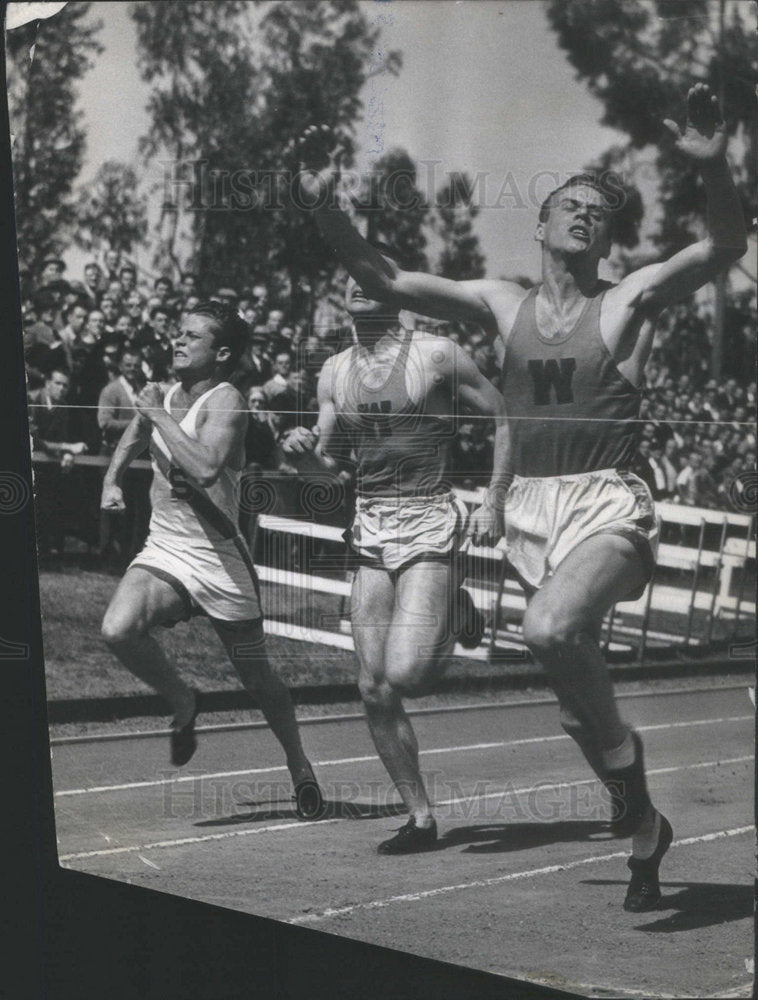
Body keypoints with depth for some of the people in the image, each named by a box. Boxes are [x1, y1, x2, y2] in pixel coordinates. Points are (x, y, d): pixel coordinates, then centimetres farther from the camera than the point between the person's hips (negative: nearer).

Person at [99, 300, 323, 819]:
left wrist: (159, 415, -25)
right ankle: (183, 702, 3)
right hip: (163, 552, 5)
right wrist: (112, 480, 13)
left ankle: (301, 768, 34)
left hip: (219, 559, -5)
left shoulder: (225, 401, -15)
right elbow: (134, 435, 29)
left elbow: (206, 468, -34)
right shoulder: (163, 396, 4)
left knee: (258, 680, 9)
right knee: (118, 629, -25)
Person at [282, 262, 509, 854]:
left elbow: (506, 417, 0)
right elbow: (331, 462, 16)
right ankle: (421, 818, 12)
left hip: (429, 526, -5)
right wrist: (304, 448, -7)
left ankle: (459, 614, 13)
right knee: (374, 691, 0)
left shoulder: (436, 356, -6)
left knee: (404, 675, -19)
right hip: (371, 532, 5)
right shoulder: (335, 373, 10)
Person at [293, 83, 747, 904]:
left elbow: (725, 248, -14)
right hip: (529, 510, 5)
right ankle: (644, 831, 30)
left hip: (606, 506, -5)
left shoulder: (630, 300, 1)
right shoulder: (501, 306, 11)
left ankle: (621, 751, -7)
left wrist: (713, 168, -32)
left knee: (550, 630, -33)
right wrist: (324, 207, -5)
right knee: (576, 683, 11)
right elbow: (383, 280, 8)